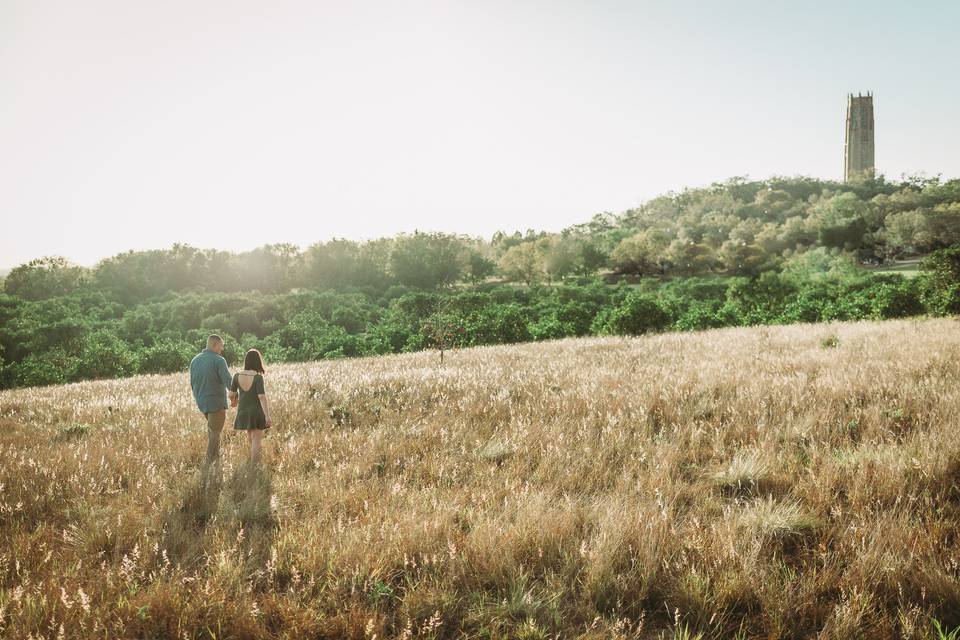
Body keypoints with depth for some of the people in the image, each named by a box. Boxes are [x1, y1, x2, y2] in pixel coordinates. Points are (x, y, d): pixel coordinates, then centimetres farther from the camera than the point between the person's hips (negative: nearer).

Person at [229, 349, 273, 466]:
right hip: (257, 412, -5)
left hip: (243, 412, 5)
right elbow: (262, 397, -25)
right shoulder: (258, 377, -20)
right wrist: (267, 416, -24)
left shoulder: (237, 376, -7)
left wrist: (233, 400, 24)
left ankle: (254, 461, 35)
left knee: (251, 440, 23)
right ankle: (253, 467, 3)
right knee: (256, 441, 4)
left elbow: (231, 395, 1)